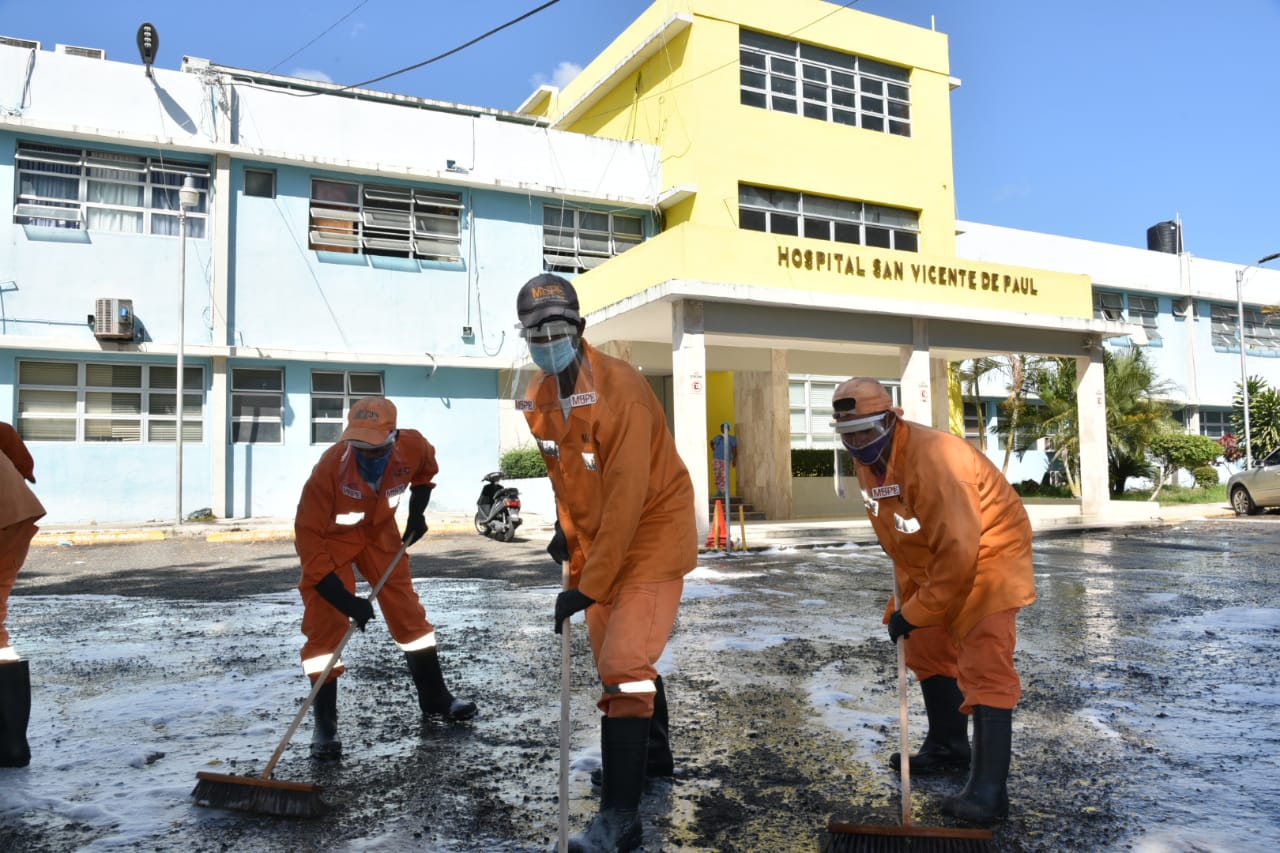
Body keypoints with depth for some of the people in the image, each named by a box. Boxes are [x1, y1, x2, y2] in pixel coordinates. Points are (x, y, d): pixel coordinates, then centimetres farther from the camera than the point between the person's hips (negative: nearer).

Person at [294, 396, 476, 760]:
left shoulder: (413, 446, -25)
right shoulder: (330, 466, -36)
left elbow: (425, 469, 4)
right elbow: (308, 536, -32)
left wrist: (417, 511, -5)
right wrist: (344, 599, -34)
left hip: (379, 529, 4)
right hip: (330, 538, -3)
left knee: (409, 613, 7)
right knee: (326, 627, -11)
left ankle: (435, 701, 23)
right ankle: (324, 726, 4)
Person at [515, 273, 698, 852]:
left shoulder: (620, 390, -26)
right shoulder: (538, 398, -1)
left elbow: (627, 499, -29)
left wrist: (588, 586, -27)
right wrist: (565, 527, 8)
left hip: (653, 535, -8)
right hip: (597, 539, 8)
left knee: (624, 663, -13)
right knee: (615, 654, 19)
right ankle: (654, 754, 43)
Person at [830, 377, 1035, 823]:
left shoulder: (933, 457, -33)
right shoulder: (869, 464, -4)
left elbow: (960, 549, -33)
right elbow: (898, 543, 9)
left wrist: (915, 613, -25)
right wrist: (905, 600, 6)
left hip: (988, 556, -9)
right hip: (937, 563, 9)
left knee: (984, 671, -13)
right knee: (927, 651, 17)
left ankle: (988, 790, -7)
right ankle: (948, 746, 35)